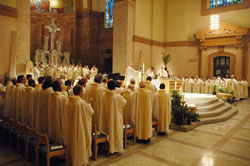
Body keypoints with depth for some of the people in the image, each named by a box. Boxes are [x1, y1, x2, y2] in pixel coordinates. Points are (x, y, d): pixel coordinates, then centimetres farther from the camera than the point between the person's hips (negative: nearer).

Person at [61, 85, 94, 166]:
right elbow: (90, 112, -4)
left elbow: (66, 117, 3)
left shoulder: (68, 103, -5)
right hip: (80, 128, -5)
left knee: (72, 144, 18)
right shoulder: (82, 102, -20)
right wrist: (89, 103, 9)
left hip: (70, 129, 5)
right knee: (81, 144, 11)